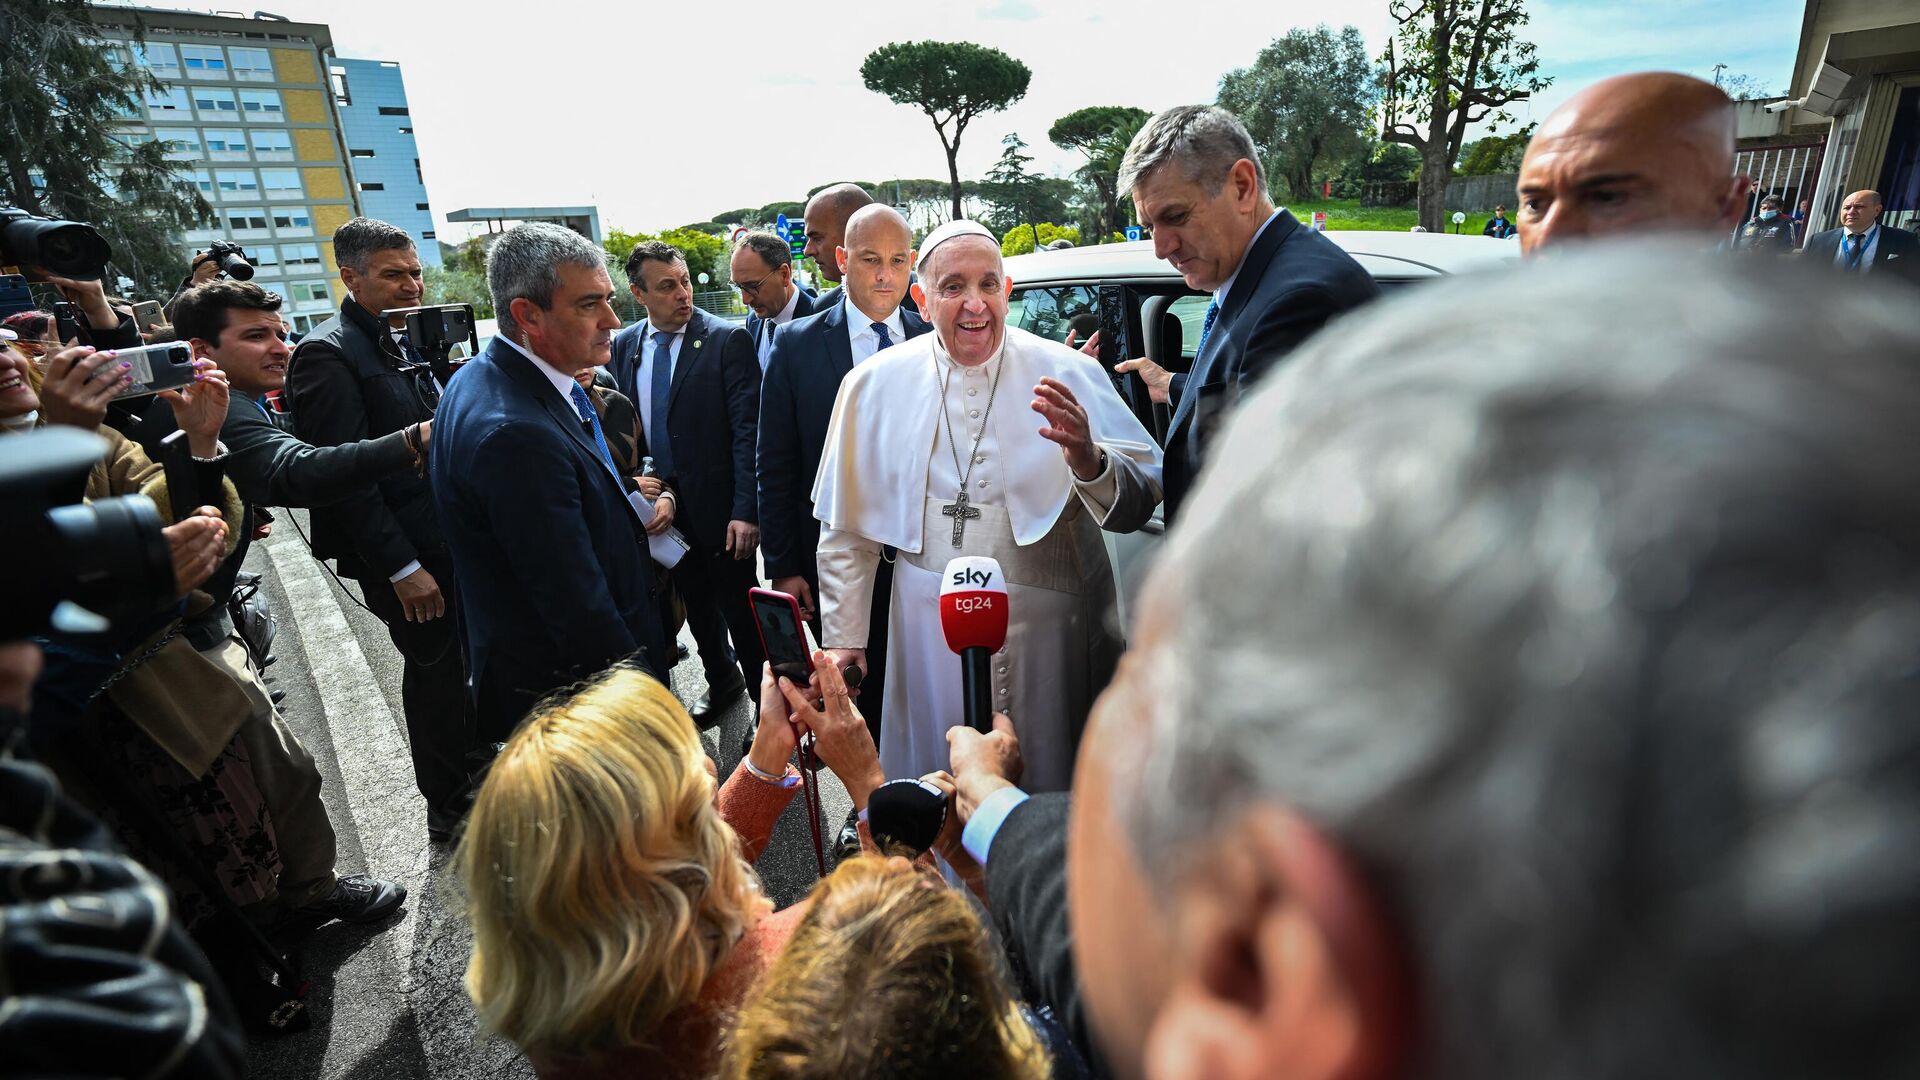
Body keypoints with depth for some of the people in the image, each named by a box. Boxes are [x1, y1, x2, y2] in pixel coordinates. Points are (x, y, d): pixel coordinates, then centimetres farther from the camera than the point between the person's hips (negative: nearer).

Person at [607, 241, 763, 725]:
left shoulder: (728, 340, -10)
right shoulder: (623, 346, 6)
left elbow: (747, 430, -14)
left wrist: (746, 510, -20)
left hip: (719, 508, -5)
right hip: (659, 507, 5)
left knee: (741, 612, 4)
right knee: (697, 606, 20)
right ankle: (721, 681, 41)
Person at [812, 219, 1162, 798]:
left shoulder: (1068, 374, -6)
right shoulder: (875, 385, -1)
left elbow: (1141, 501, -11)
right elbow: (848, 528, 7)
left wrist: (1088, 462, -32)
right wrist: (842, 635, 8)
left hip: (1049, 626, -1)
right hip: (930, 634, 1)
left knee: (1052, 790, 15)